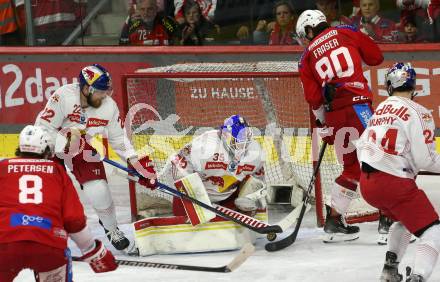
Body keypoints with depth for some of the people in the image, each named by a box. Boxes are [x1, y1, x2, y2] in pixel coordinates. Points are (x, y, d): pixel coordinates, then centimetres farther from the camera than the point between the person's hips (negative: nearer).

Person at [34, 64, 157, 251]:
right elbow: (42, 128, -26)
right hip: (54, 149, -2)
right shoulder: (63, 96, -29)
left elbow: (118, 137, -2)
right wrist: (66, 142, -36)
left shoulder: (109, 106, -15)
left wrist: (135, 161, -10)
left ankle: (111, 229, 22)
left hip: (87, 153, 2)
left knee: (99, 192, -7)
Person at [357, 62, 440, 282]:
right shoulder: (418, 113, -10)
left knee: (404, 219, 32)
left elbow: (361, 146, 20)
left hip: (367, 182, 8)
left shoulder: (380, 109, 14)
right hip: (395, 184, -8)